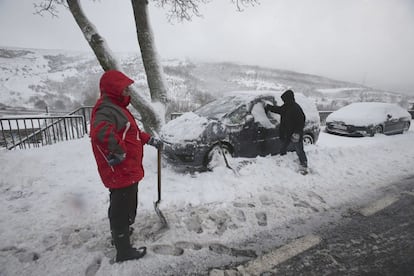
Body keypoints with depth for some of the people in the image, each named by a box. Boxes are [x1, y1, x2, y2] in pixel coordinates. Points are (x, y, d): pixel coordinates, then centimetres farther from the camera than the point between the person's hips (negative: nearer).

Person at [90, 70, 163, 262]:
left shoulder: (115, 107, 14)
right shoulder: (108, 110, -21)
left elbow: (131, 131, 24)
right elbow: (101, 133, -42)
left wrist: (150, 139, 19)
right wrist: (119, 152, -29)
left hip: (125, 171, 11)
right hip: (122, 172, -11)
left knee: (119, 207, 28)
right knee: (123, 210, 5)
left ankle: (119, 233, 51)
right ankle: (124, 251, 24)